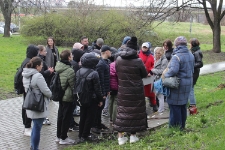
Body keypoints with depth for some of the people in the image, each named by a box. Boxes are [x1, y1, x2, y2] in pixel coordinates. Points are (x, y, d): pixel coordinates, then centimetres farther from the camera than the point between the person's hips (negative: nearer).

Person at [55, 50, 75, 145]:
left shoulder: (58, 67, 0)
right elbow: (73, 85, -16)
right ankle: (63, 138, 12)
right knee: (66, 117, 3)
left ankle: (59, 136, 28)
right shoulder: (69, 70, -23)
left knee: (60, 115, 17)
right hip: (68, 97, -8)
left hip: (60, 95, 8)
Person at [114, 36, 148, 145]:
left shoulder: (118, 60, -4)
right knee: (135, 111, 9)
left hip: (122, 90, 3)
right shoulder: (138, 61, -14)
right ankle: (133, 136, 16)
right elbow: (145, 74, -2)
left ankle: (120, 137, 11)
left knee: (122, 112, 9)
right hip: (136, 90, -3)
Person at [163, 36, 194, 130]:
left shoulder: (176, 57, -20)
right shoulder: (191, 55, 8)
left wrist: (165, 75, -17)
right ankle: (182, 125, 27)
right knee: (183, 105, 17)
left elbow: (173, 70, -31)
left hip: (177, 84, -8)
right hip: (188, 83, 9)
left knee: (175, 105, 1)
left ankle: (175, 126, 6)